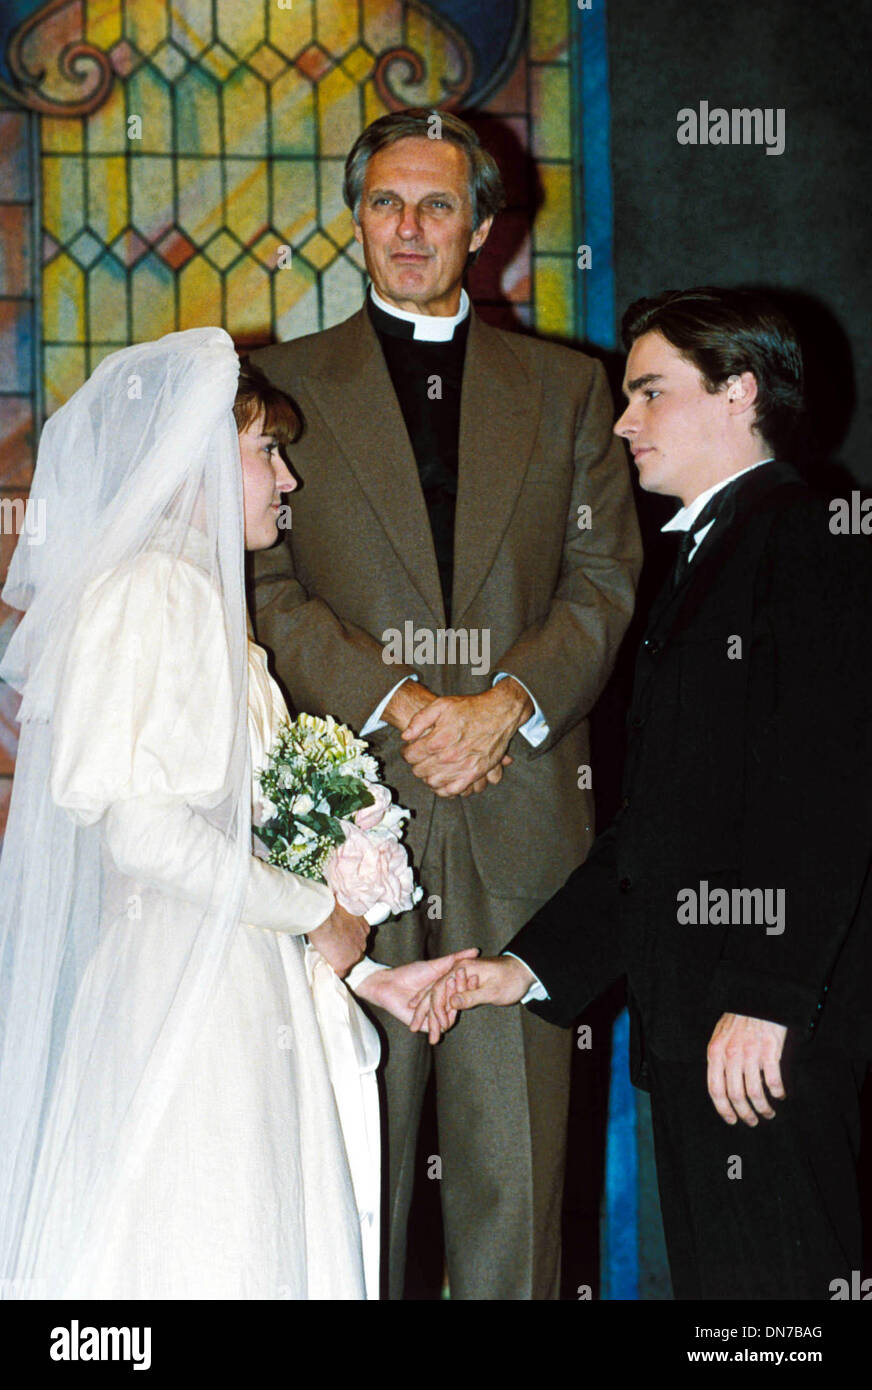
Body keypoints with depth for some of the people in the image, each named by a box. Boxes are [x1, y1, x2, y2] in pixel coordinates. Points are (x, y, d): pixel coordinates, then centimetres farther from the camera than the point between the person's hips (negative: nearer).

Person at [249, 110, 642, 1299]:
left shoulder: (565, 389, 16)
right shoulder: (286, 381, 12)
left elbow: (605, 579, 8)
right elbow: (268, 585, 2)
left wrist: (505, 703, -9)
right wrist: (397, 707, -11)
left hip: (520, 817, 1)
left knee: (516, 1144, 0)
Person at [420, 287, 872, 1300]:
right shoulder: (708, 557, 23)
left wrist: (763, 996, -22)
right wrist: (532, 966, 17)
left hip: (770, 1029, -9)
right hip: (692, 1024, 10)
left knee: (769, 1278, -8)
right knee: (709, 1275, 11)